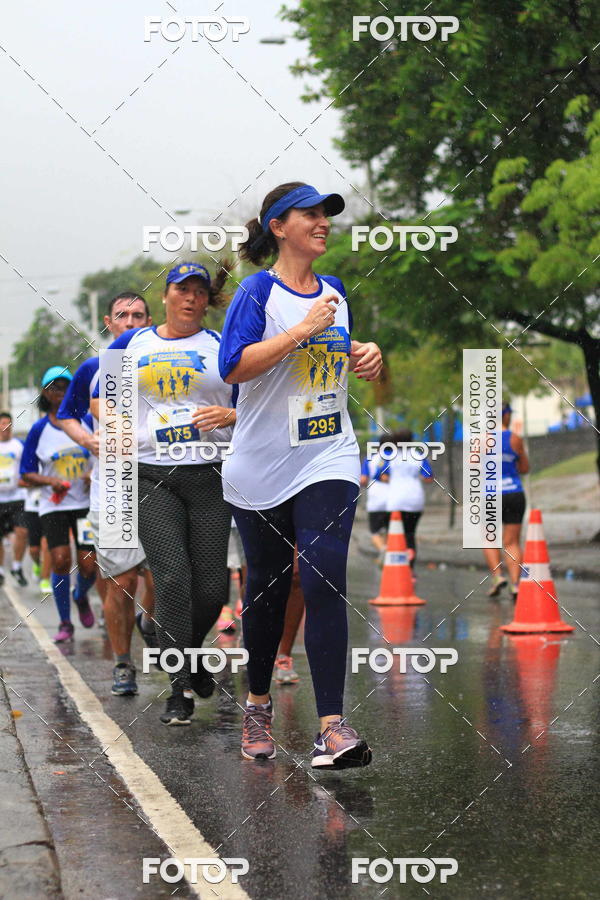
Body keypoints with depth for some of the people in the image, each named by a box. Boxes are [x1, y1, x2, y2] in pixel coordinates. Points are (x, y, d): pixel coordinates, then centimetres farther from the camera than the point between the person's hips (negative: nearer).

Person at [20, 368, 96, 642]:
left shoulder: (88, 422, 2)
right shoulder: (39, 430, 1)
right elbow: (26, 475, 4)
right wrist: (50, 481, -14)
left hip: (86, 504, 1)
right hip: (54, 505, -1)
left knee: (89, 565, -4)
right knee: (60, 560, -14)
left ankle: (81, 596, 33)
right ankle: (65, 623, 2)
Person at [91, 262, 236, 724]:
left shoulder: (223, 347, 8)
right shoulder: (132, 344, 13)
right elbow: (101, 399, 22)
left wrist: (229, 416, -12)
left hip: (210, 477, 0)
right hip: (151, 476, 0)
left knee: (211, 587, -2)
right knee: (172, 578, -14)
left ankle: (191, 655, 30)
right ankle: (181, 690, -8)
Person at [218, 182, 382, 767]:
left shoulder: (334, 292, 11)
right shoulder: (259, 291, -6)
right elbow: (233, 367, -19)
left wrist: (364, 359, 5)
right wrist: (303, 330, -22)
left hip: (328, 461, 3)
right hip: (263, 466, -3)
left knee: (324, 583, -12)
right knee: (267, 587, 9)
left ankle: (331, 726, -16)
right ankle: (258, 705, 30)